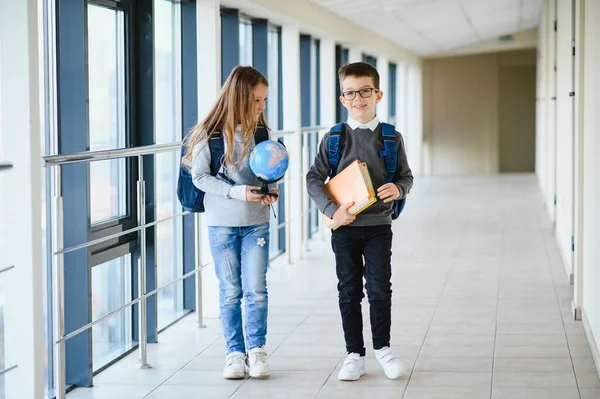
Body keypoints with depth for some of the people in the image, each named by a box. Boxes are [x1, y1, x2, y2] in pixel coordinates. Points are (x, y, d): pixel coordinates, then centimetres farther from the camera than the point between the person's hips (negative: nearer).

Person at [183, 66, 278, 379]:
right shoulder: (211, 134, -10)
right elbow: (200, 177, -10)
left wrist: (271, 189, -10)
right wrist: (239, 192, -21)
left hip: (256, 222, 2)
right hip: (222, 222, -2)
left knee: (256, 290, -1)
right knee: (230, 291, 6)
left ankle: (256, 350, 11)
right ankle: (235, 352, 15)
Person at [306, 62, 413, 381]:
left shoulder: (391, 138, 0)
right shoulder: (334, 138, -2)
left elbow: (406, 176, 7)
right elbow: (314, 178, -2)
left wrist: (398, 189, -16)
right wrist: (332, 210, -15)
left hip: (378, 225, 0)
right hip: (345, 225, 0)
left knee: (379, 288, 0)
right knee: (349, 291, 7)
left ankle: (382, 347, 20)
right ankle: (355, 354, 16)